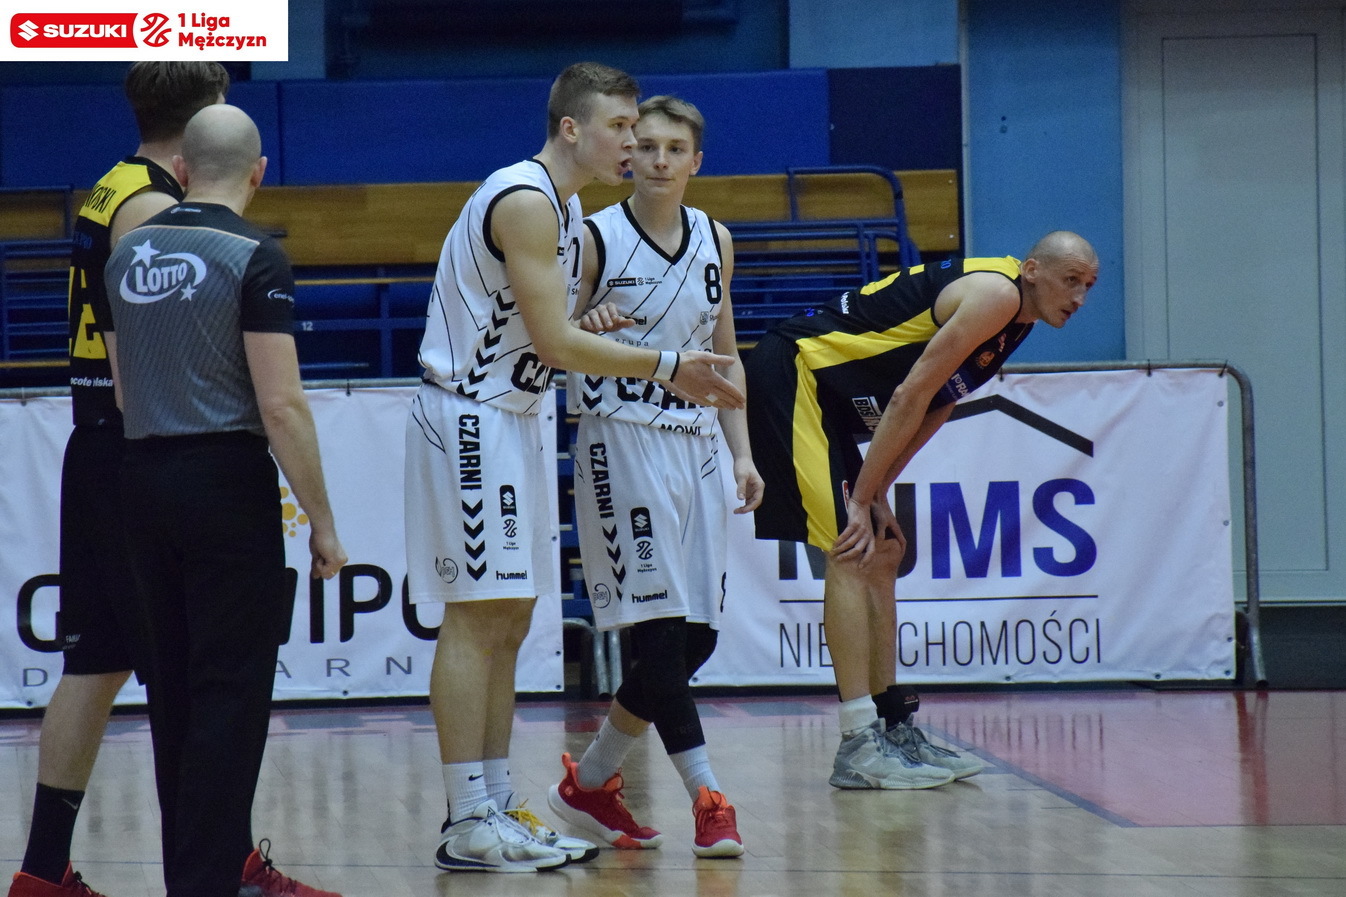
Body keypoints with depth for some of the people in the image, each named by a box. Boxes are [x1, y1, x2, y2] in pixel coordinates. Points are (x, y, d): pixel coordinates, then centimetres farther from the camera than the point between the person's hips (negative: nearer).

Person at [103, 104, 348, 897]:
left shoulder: (130, 252, 9)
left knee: (176, 685, 13)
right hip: (228, 477, -6)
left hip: (145, 476, 6)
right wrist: (322, 520, -9)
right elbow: (280, 404, -15)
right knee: (230, 690, -3)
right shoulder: (253, 258, -11)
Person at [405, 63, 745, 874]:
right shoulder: (524, 201, -17)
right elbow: (556, 343, -20)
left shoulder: (565, 208, 15)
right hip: (469, 420, -10)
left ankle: (497, 808, 16)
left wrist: (674, 374, 9)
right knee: (477, 619, -9)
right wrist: (667, 365, -15)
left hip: (511, 420, 10)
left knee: (509, 621, 11)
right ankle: (469, 827, -7)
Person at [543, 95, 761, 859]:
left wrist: (743, 452, 11)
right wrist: (589, 329, -25)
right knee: (661, 629, -12)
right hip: (623, 442, -6)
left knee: (697, 634, 5)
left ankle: (591, 781, 19)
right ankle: (708, 797, -11)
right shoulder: (596, 238, -6)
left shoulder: (714, 242, 10)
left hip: (696, 444, 6)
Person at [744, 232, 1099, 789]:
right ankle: (858, 746, -15)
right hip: (793, 376, -11)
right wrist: (864, 498, -17)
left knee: (881, 555, 12)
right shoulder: (996, 294, -17)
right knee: (850, 553, -14)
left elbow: (935, 408, 14)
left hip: (821, 394, 11)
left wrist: (876, 494, 3)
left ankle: (895, 729, 17)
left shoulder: (1015, 322, 14)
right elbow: (909, 397, -20)